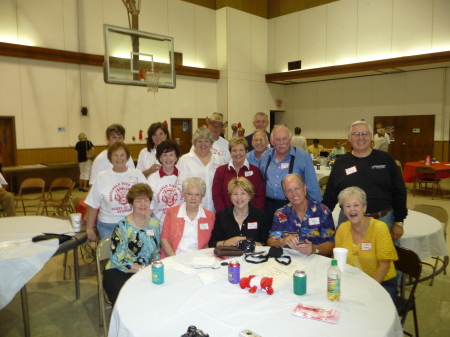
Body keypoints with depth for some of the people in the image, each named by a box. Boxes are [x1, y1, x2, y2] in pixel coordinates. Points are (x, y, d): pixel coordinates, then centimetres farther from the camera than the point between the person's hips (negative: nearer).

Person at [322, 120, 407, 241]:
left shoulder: (385, 159, 1)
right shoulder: (341, 163, 3)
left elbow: (399, 192, 2)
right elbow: (330, 196, 6)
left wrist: (399, 222, -1)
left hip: (383, 220, 0)